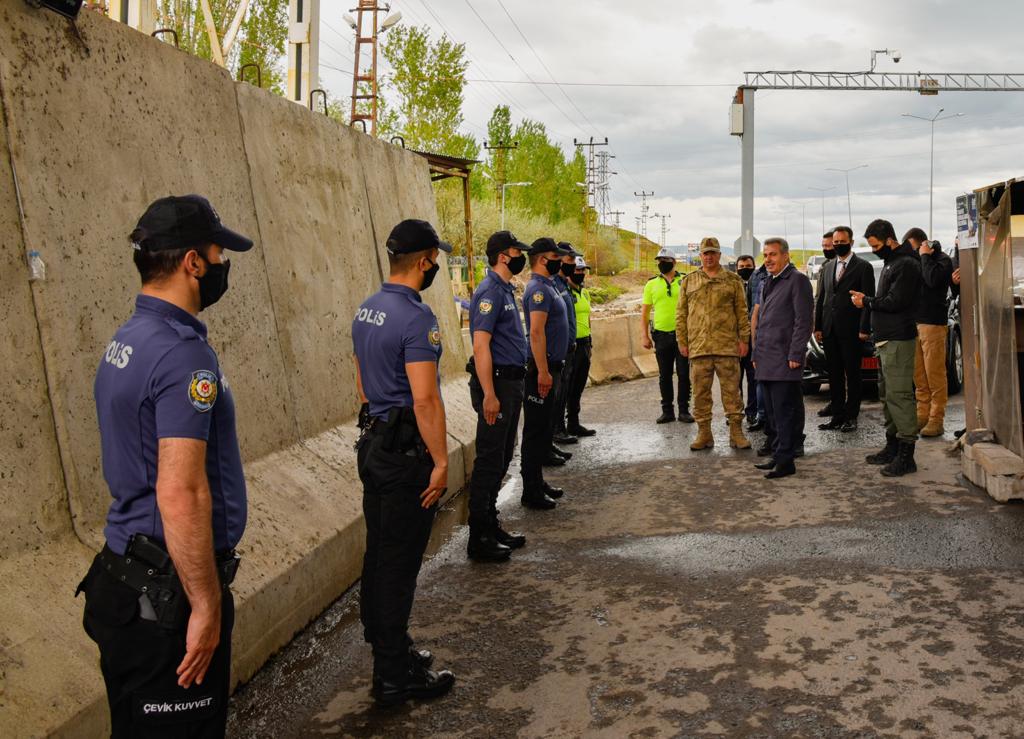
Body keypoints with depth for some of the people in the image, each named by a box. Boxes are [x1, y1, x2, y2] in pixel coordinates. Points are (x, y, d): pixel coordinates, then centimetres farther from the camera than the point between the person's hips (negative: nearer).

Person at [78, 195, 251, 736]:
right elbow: (181, 494, -28)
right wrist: (207, 604, -20)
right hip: (171, 591, -10)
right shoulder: (183, 352, -21)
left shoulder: (126, 341, 10)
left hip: (127, 573, 10)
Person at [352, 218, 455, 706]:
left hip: (373, 443, 9)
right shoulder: (416, 317, -19)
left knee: (378, 554, 16)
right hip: (406, 452, -9)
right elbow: (425, 399, -24)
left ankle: (386, 648, 30)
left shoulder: (366, 310, 9)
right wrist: (440, 461, -19)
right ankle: (394, 677, 7)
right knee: (398, 565, -2)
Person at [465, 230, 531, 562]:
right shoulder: (490, 291, -16)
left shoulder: (505, 289, 15)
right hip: (496, 384, -10)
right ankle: (479, 540, 4)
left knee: (501, 460, 16)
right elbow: (480, 346, -22)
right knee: (489, 462, -4)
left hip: (510, 382, 10)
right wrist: (489, 395, -25)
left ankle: (491, 527, 26)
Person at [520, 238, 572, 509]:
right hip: (542, 367, -10)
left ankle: (537, 481, 26)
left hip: (551, 365, 10)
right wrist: (543, 372, -27)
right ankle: (531, 492, 1)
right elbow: (536, 332, -24)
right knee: (537, 430, -5)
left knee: (545, 428, 16)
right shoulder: (538, 289, -16)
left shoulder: (547, 286, 16)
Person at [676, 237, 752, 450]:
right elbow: (681, 313, 11)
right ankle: (704, 434, 12)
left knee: (731, 390, 1)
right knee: (700, 392, 4)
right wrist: (682, 341, 5)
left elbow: (742, 312, 7)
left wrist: (744, 339, -1)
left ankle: (736, 432, 8)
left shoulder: (733, 280, 8)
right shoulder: (689, 281, 11)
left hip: (727, 345, -1)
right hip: (698, 346, 1)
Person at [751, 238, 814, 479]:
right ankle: (777, 455, 21)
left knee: (785, 412, -6)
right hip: (767, 361, 9)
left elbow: (803, 321, -13)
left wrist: (795, 355, -17)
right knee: (772, 412, 13)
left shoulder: (797, 280, -7)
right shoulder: (769, 283, 20)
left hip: (784, 361, -9)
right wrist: (757, 354, 19)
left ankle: (786, 461, -2)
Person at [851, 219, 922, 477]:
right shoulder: (891, 263, 19)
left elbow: (895, 301, -19)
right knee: (887, 394, 13)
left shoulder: (905, 264, -13)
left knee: (899, 395, -11)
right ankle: (893, 446, 21)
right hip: (887, 339, 10)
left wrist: (866, 302, -7)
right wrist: (868, 300, 6)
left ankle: (906, 455, -9)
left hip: (898, 340, -10)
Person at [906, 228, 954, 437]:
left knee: (934, 373, -6)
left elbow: (932, 279, -21)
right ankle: (922, 415, 11)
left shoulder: (942, 259, -2)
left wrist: (924, 256, -9)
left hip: (933, 323, -6)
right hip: (914, 323, 6)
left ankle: (936, 419, -3)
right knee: (919, 375, 6)